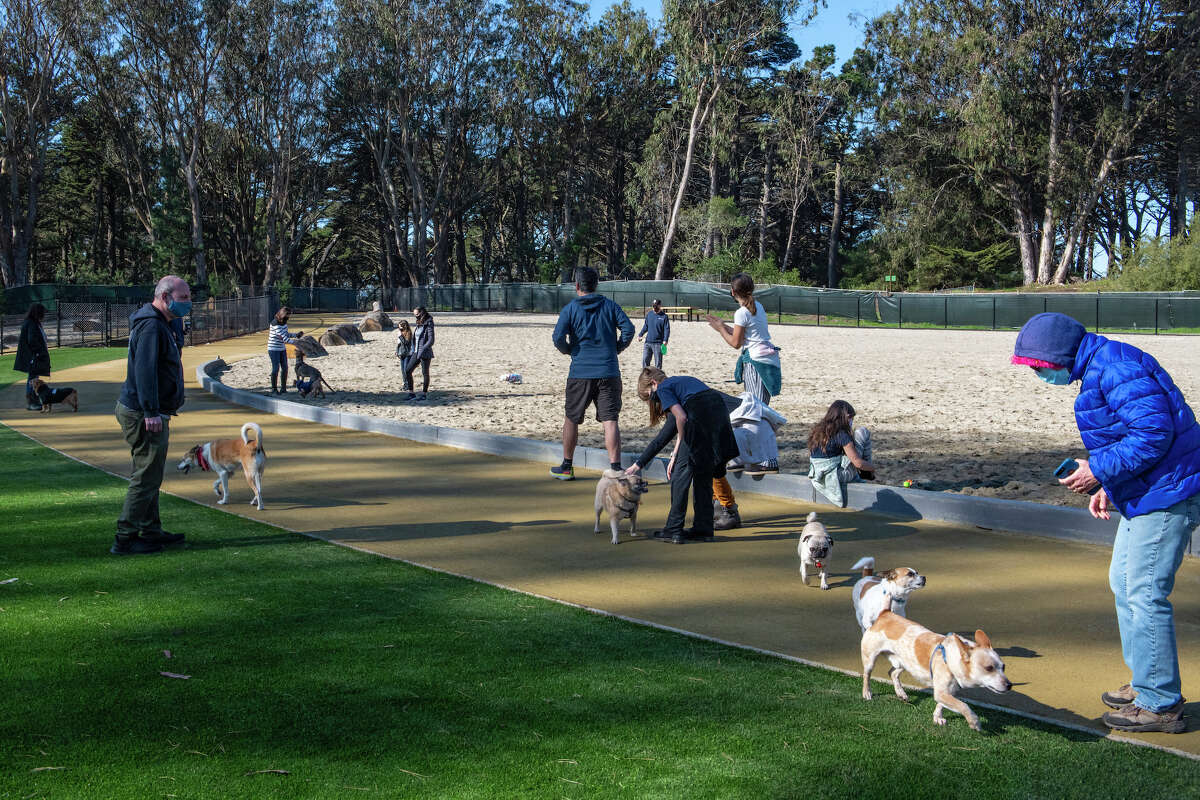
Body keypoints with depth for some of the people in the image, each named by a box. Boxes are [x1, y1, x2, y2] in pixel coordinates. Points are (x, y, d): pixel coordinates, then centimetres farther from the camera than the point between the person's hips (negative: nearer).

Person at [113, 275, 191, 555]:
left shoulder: (162, 324, 17)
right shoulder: (151, 326, -18)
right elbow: (144, 369, -26)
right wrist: (151, 412, -29)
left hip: (148, 413, 11)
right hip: (143, 414, -11)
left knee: (149, 475, 18)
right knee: (146, 477, -7)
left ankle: (150, 530, 29)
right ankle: (125, 539, -3)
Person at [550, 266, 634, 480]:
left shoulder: (570, 309, 0)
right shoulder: (610, 306, 6)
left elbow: (558, 337, -11)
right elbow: (628, 328, -4)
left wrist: (568, 350, 9)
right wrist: (617, 348, 10)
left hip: (580, 373, -1)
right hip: (609, 372, 1)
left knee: (571, 419, 14)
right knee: (610, 421, -1)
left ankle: (566, 467, 23)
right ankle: (615, 468, -9)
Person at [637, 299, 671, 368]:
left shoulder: (664, 316, -4)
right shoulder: (649, 314, 9)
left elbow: (667, 329, -7)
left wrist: (665, 340, -20)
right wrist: (640, 335, 9)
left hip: (658, 343, -4)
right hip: (648, 342, 4)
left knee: (658, 362, 1)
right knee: (645, 360, 0)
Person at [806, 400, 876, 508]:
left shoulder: (818, 431, 5)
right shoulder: (841, 434, -16)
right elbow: (858, 463, -16)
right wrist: (873, 467, 5)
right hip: (839, 477, -7)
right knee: (862, 431, 2)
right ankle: (865, 473, 15)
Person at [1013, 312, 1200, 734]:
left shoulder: (1118, 370, -21)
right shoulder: (1098, 369, 14)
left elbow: (1155, 433, -26)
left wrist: (1098, 470, -20)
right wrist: (1107, 486, 12)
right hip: (1146, 494, 11)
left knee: (1144, 594, -7)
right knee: (1124, 583, 18)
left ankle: (1160, 705, 2)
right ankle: (1147, 684, 29)